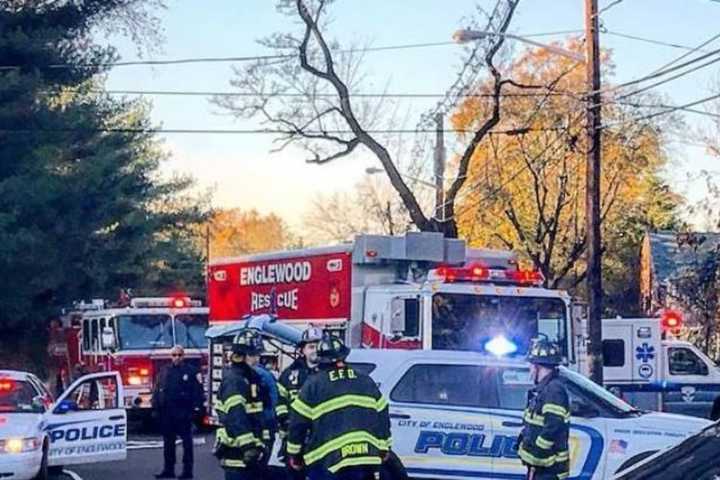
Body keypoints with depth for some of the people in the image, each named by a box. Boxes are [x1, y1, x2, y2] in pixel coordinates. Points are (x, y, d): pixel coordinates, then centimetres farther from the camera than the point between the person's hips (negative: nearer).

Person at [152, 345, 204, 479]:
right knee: (168, 442, 10)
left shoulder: (191, 371, -3)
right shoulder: (165, 371, 10)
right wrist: (156, 407, 5)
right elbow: (157, 390, 12)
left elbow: (197, 391, -6)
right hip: (166, 412, 5)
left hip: (184, 412, -5)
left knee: (187, 441, 2)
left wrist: (196, 407, -14)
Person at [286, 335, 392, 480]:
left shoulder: (313, 384, -3)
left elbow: (298, 421, -2)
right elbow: (382, 416, 14)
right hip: (365, 459, 4)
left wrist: (294, 454, 8)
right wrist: (383, 448, 23)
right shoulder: (366, 381, 10)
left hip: (326, 461, -4)